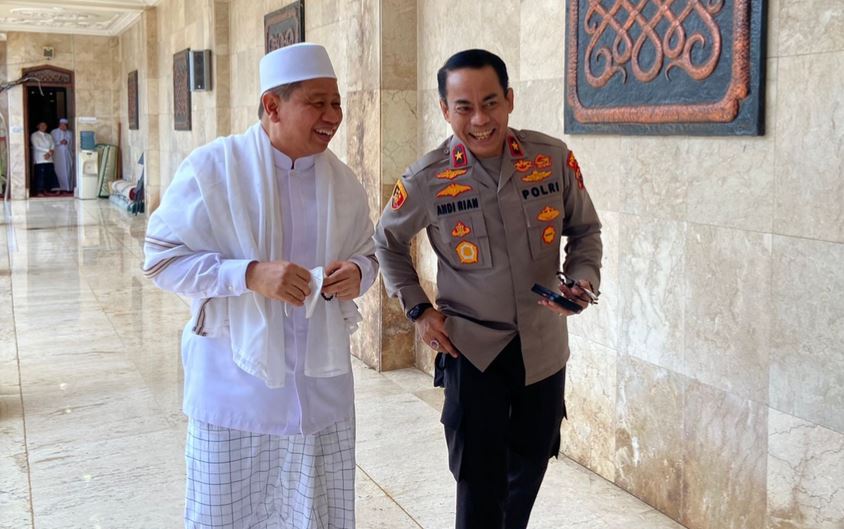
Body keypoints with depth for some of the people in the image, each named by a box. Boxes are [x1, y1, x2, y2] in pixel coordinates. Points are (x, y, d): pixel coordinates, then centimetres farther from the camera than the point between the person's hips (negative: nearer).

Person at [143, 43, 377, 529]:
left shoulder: (344, 181, 4)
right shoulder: (212, 168, -11)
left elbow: (366, 253, 17)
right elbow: (162, 259, -10)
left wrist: (357, 273, -9)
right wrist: (250, 274, -24)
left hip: (322, 392, 4)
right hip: (234, 390, -3)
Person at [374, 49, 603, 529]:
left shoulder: (554, 158, -10)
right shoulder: (427, 180, -13)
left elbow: (585, 228, 5)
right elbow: (388, 242, 5)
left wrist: (585, 278, -13)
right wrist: (418, 308, -3)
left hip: (543, 343, 3)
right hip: (470, 346, -3)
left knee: (531, 463, 22)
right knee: (481, 480, 1)